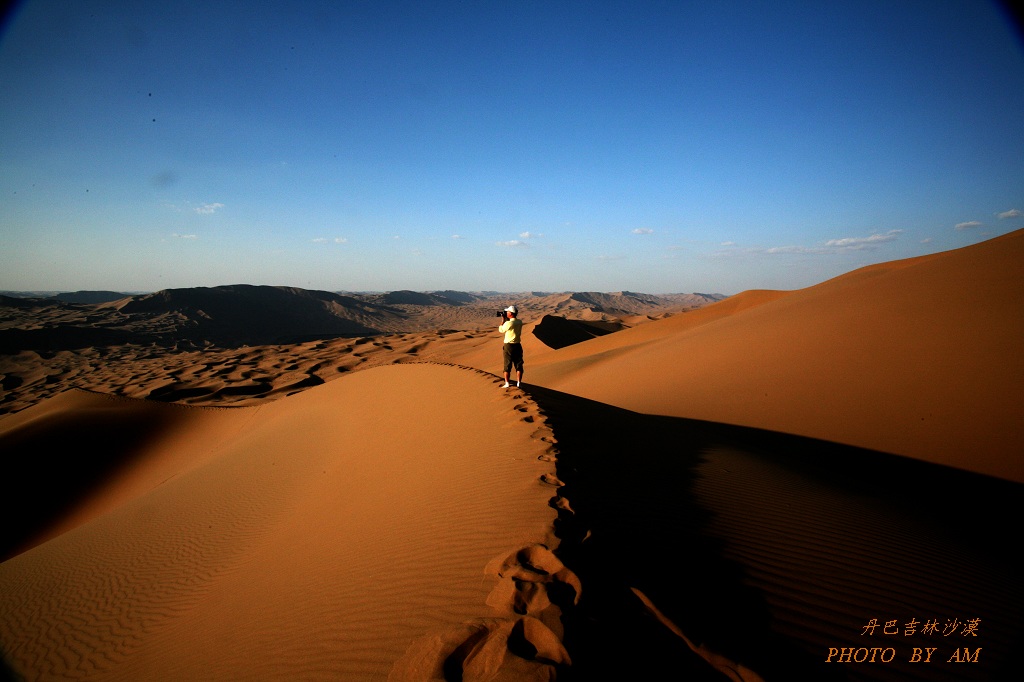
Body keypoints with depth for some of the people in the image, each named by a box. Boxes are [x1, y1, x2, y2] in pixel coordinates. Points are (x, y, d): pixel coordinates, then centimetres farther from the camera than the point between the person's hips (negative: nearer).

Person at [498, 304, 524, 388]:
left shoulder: (508, 323, -19)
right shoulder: (520, 322, -1)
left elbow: (501, 330, -1)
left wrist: (503, 320, 5)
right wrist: (506, 319, 12)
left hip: (508, 346, -4)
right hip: (517, 346, 4)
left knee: (507, 365, 6)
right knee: (518, 365, 11)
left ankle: (507, 383, 8)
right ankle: (518, 382, 12)